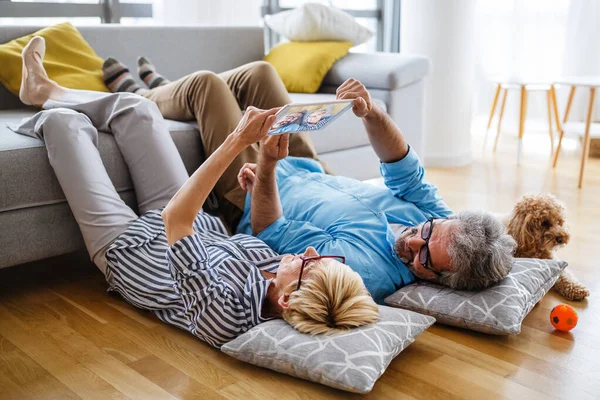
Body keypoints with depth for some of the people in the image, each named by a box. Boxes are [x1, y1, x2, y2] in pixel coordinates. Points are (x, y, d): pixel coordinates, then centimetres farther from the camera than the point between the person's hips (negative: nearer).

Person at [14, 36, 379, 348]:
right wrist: (269, 164, -19)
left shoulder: (222, 310, -46)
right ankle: (47, 92, 42)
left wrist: (238, 141, -44)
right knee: (137, 106, 10)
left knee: (65, 122, 2)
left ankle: (48, 101, 44)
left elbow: (174, 216, -41)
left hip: (124, 247, -5)